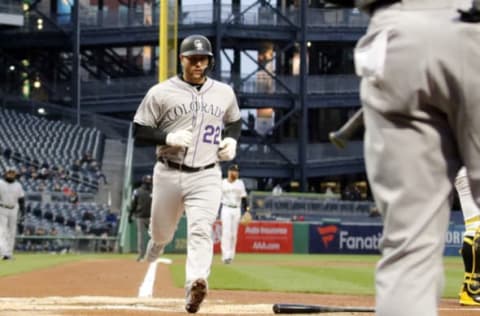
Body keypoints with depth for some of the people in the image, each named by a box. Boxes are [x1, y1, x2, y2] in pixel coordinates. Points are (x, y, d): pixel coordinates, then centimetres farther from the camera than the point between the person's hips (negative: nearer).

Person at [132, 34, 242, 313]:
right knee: (161, 233, 14)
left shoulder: (224, 92, 8)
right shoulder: (161, 92, -2)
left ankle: (196, 283, -36)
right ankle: (156, 246, 50)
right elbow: (139, 133, -2)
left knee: (201, 230, -22)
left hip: (206, 177, 0)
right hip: (169, 175, 0)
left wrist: (231, 140, 5)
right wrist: (168, 138, -19)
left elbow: (235, 121, 26)